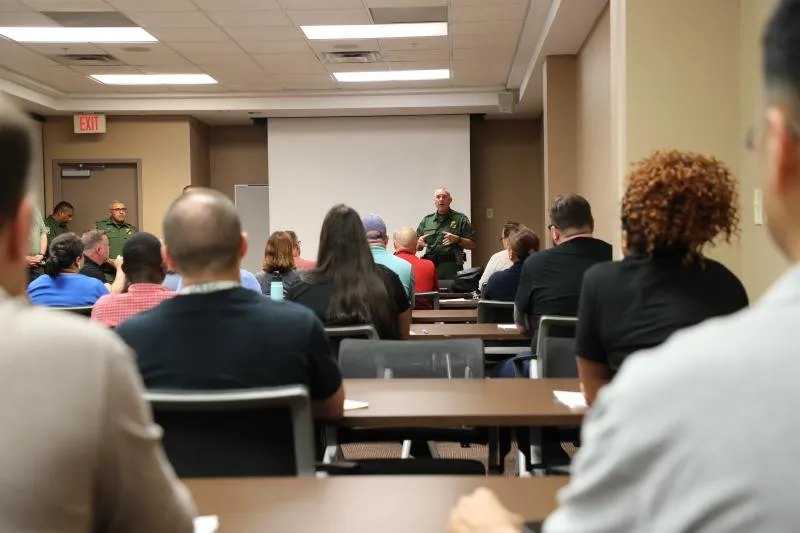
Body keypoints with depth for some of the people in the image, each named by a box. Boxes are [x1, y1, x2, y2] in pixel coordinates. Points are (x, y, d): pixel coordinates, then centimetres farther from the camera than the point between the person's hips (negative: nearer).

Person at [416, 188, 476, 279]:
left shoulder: (460, 219, 5)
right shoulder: (426, 220, 15)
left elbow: (471, 245, 2)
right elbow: (417, 248, 18)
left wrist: (457, 239, -15)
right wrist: (420, 243, -5)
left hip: (451, 267, -3)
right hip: (430, 266, 3)